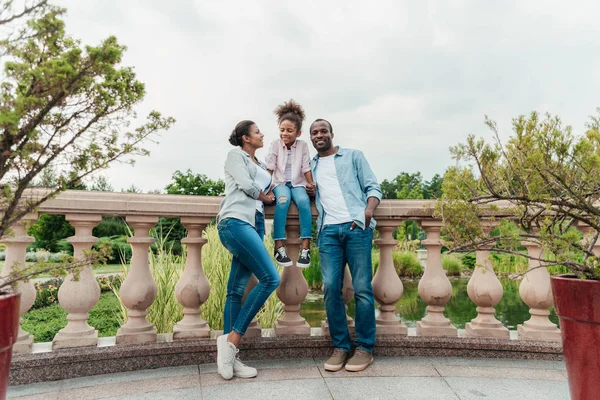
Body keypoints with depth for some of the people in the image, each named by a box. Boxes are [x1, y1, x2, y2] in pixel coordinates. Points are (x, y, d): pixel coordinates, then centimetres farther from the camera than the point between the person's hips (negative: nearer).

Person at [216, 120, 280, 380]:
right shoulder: (235, 154, 8)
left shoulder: (261, 166, 29)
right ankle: (232, 338, -11)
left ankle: (229, 355, 3)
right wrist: (266, 197, 9)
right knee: (270, 278, -18)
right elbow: (245, 184, -6)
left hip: (254, 225, 8)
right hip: (235, 222, -7)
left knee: (236, 290, 2)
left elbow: (269, 190, 21)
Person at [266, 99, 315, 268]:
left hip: (297, 183, 1)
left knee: (303, 201, -33)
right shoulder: (275, 144, 1)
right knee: (283, 200, -36)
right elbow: (270, 167, -1)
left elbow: (306, 167, 2)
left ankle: (305, 247, -29)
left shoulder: (303, 145, 4)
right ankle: (279, 246, -32)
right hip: (280, 182, -1)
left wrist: (310, 183, -11)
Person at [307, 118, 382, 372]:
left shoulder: (353, 156, 14)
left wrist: (369, 210, -13)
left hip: (357, 227, -2)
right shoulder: (310, 166, 24)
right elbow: (311, 192, 29)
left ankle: (365, 348, 8)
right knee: (331, 288, -6)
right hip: (328, 230, 3)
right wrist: (306, 191, 5)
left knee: (362, 289, -4)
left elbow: (373, 187, 7)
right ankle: (340, 347, 7)